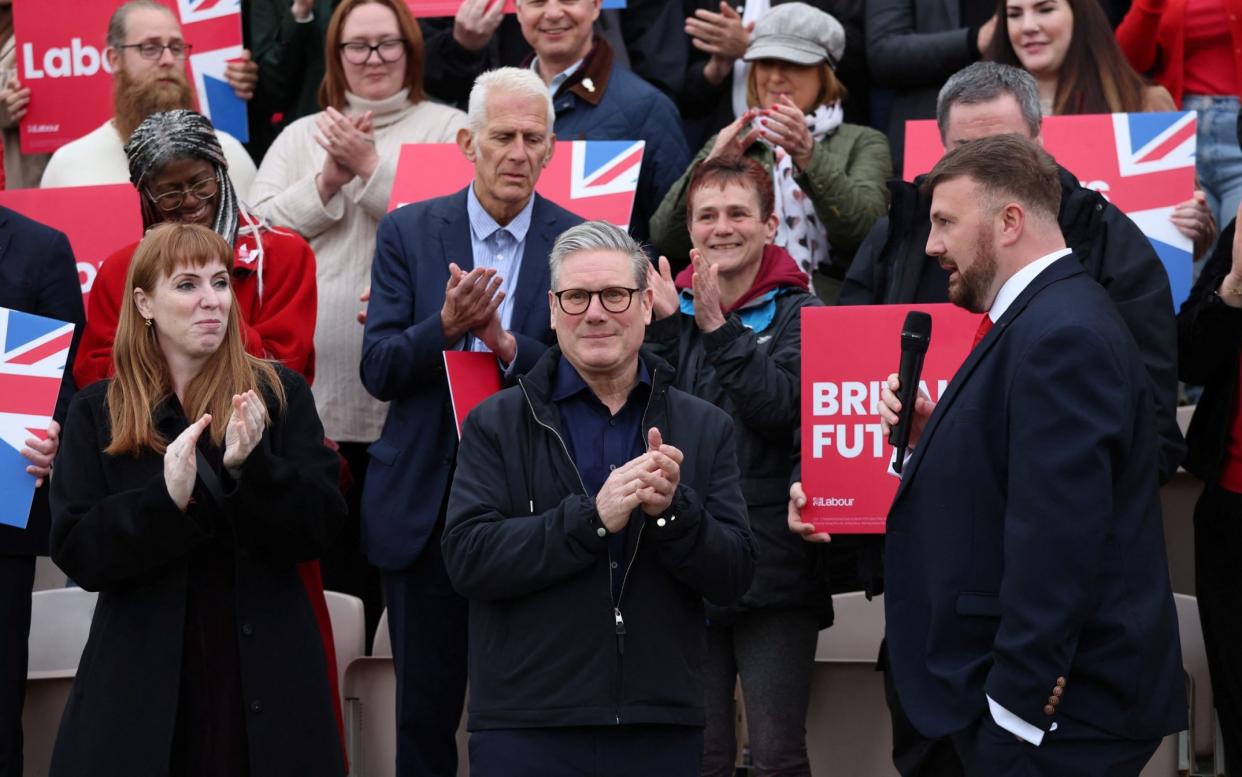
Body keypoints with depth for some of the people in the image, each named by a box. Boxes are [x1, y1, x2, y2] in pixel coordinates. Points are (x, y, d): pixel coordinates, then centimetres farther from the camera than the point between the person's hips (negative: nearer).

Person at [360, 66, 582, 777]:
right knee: (425, 712, 8)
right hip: (426, 504, 1)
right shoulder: (408, 233, 2)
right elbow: (378, 372, -2)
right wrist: (445, 327, -21)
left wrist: (507, 344, -20)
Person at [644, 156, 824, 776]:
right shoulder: (669, 307, 10)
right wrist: (663, 326, -12)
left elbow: (784, 409, -15)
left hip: (773, 568, -3)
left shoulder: (796, 313, 1)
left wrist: (719, 328, -19)